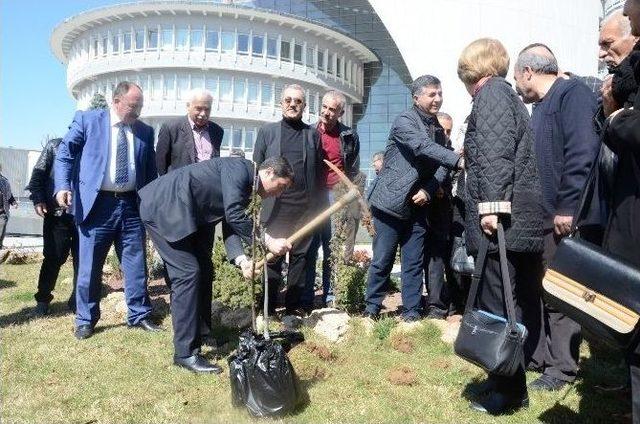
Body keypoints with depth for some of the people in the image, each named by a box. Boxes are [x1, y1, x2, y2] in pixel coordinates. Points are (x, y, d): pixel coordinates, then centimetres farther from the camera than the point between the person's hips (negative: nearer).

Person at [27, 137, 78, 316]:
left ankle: (77, 301, 13)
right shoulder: (54, 145, 9)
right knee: (54, 257, 2)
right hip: (57, 213, -1)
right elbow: (38, 174, 6)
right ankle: (43, 299, 18)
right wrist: (38, 199, -6)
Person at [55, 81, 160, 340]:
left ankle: (139, 315, 21)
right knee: (89, 265, 5)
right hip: (96, 203, -3)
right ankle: (86, 319, 20)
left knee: (136, 263, 8)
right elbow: (64, 154, -1)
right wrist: (63, 186, -15)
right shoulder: (87, 120, 2)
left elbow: (151, 170, 15)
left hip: (132, 204, 3)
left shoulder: (145, 131, 11)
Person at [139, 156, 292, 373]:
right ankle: (185, 353, -4)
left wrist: (242, 260, -5)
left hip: (176, 212, 10)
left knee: (199, 270, 13)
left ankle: (193, 338, 26)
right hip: (163, 207, -10)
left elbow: (231, 228, 11)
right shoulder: (239, 168, -15)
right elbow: (234, 215, -25)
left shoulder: (245, 188, 13)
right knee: (188, 273, -11)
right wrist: (268, 242, -21)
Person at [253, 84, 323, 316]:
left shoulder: (313, 134, 11)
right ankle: (269, 306, 13)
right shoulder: (267, 131, 9)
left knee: (300, 256, 7)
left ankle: (294, 304, 17)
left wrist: (317, 205, 3)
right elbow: (257, 168, 7)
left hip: (305, 207, 1)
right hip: (275, 207, -1)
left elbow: (319, 172, 9)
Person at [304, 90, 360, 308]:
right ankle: (306, 297, 5)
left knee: (334, 249, 2)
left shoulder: (349, 136, 8)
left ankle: (330, 295, 10)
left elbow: (353, 171, 12)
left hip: (336, 197, 1)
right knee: (309, 247, -1)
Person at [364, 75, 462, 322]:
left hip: (417, 204, 6)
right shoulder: (405, 121, -8)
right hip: (391, 201, -6)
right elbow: (424, 148, -25)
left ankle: (412, 313, 16)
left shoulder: (438, 129, 13)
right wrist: (458, 160, -35)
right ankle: (371, 309, 15)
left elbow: (441, 166, 7)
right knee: (382, 260, 1)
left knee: (414, 263, 7)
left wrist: (428, 190, -10)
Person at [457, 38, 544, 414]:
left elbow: (495, 152, -16)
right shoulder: (509, 96, 26)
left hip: (502, 218, -10)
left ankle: (503, 393, 4)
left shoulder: (491, 91, -1)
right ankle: (514, 388, 22)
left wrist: (491, 204, -22)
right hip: (525, 219, 10)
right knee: (522, 310, 12)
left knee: (497, 310, -4)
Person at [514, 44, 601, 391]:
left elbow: (582, 153, -21)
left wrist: (568, 207, -23)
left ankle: (562, 368, 14)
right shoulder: (541, 108, 19)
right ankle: (538, 354, 27)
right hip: (540, 217, 9)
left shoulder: (573, 93, -10)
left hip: (565, 218, -9)